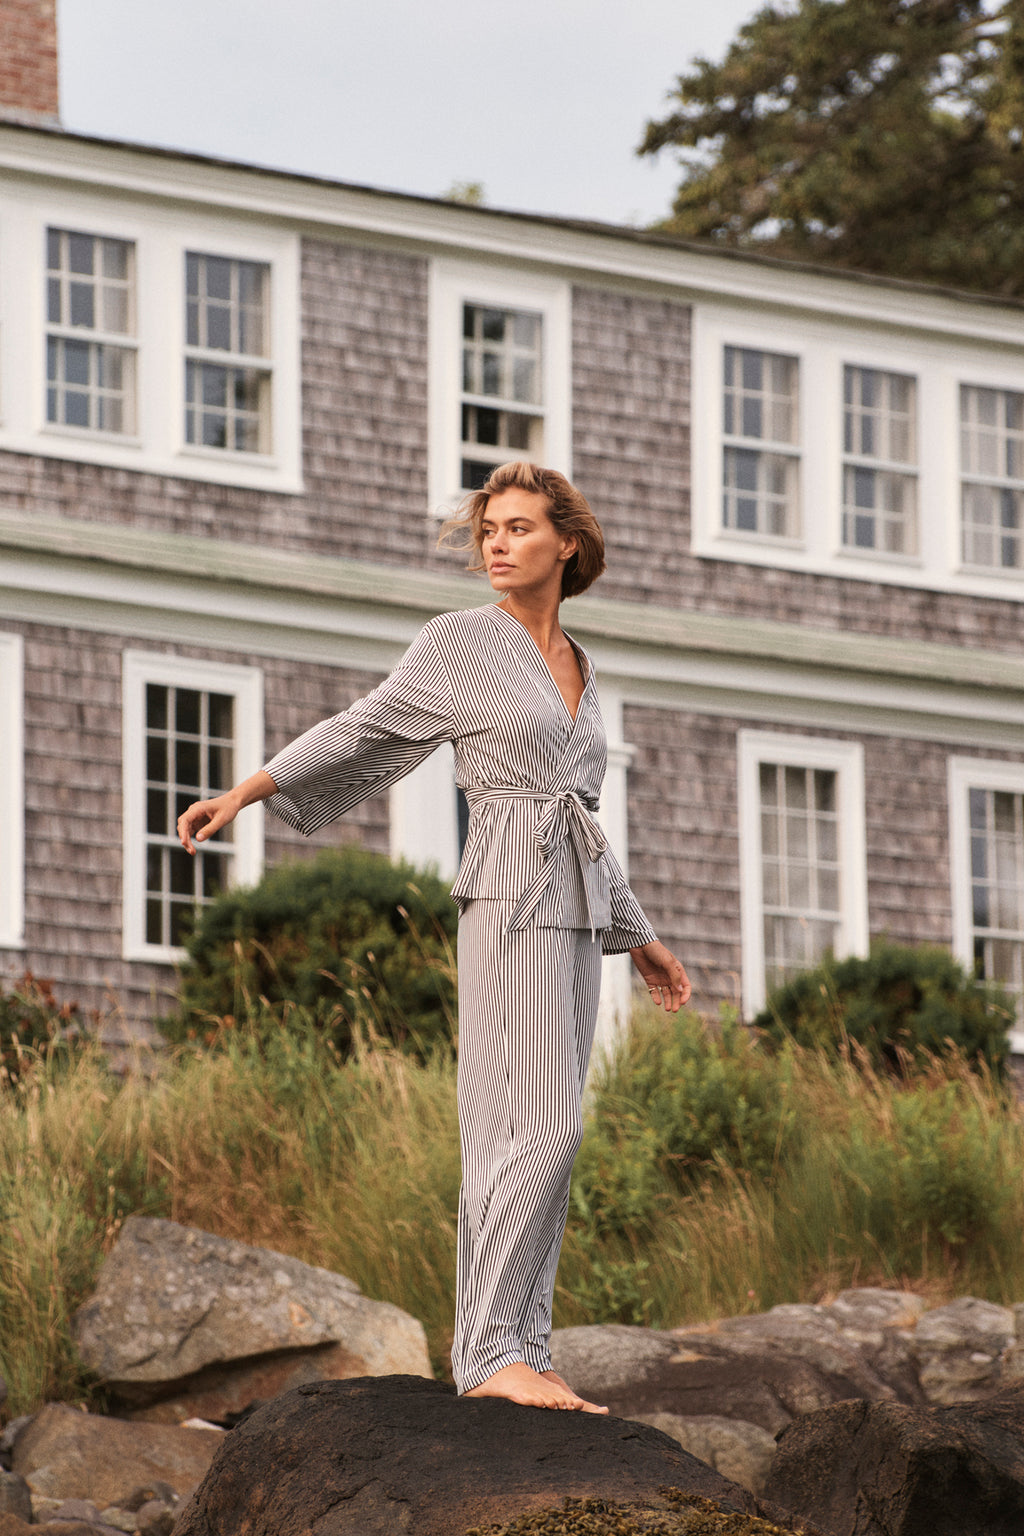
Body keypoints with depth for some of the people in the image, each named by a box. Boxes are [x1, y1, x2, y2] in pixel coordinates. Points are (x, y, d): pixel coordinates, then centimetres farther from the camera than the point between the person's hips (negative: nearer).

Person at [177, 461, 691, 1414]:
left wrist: (637, 937, 26)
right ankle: (490, 1353, -18)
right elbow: (362, 732, 1)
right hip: (508, 902, -7)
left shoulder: (578, 671, 18)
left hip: (574, 909, 7)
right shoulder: (459, 643, 0)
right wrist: (245, 792, -11)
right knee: (537, 1129, -17)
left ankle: (517, 1355, 3)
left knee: (533, 1141, 4)